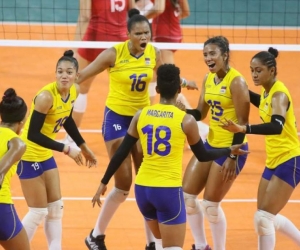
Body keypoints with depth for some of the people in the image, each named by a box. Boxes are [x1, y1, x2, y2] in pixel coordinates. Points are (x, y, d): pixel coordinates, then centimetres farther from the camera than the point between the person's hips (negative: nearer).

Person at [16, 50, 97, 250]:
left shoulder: (74, 91, -4)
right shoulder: (46, 96, -29)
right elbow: (33, 134, -29)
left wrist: (84, 147, 17)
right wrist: (66, 150, -29)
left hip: (46, 155, 8)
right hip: (29, 155, -8)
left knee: (56, 208, 10)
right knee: (39, 212, -4)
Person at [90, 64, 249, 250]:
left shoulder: (141, 115, 3)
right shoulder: (186, 120, -6)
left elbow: (121, 154, 6)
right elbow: (203, 156, 7)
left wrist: (104, 183, 15)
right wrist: (230, 151, 23)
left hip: (142, 188, 5)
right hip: (169, 191, -5)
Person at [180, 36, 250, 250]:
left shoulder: (236, 82, -18)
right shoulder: (208, 79, 6)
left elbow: (243, 122, -19)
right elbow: (201, 113, 13)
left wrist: (233, 157, -21)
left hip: (231, 148, -8)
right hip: (210, 144, 8)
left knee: (210, 204, -4)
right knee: (187, 195, 7)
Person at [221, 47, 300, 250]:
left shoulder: (279, 94, -20)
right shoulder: (267, 91, 4)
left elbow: (277, 126, -39)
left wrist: (244, 129, -52)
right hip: (274, 160, 9)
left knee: (263, 217, -11)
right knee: (268, 217, 16)